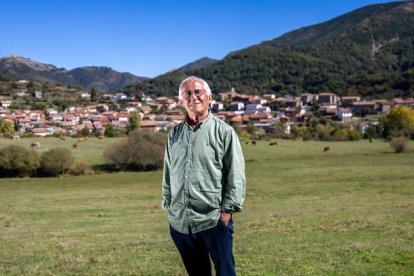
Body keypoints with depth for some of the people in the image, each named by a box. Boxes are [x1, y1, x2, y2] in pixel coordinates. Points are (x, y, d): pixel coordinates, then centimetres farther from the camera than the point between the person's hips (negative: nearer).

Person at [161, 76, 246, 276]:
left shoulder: (224, 132, -4)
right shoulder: (174, 134, 10)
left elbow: (236, 175, -7)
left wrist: (227, 209, -12)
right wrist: (168, 206, 13)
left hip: (214, 221, -4)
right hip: (179, 222, 4)